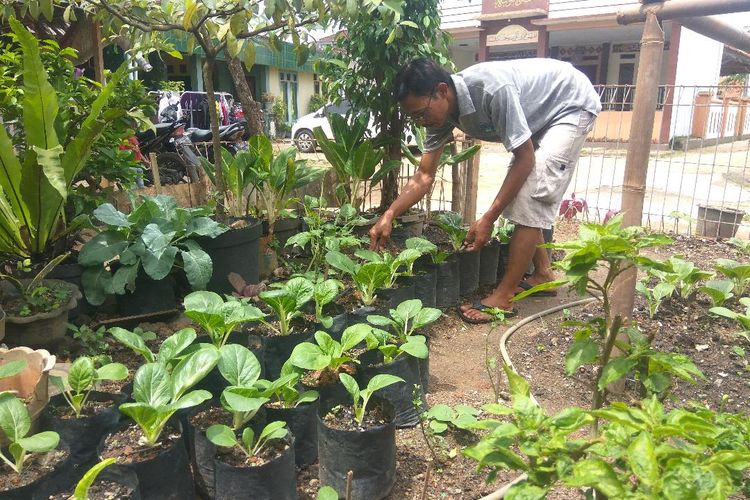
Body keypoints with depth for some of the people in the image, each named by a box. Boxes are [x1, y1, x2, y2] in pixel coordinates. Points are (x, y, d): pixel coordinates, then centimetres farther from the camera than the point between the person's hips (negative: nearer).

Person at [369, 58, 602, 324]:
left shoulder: (493, 90, -38)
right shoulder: (441, 110, -14)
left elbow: (524, 159, -29)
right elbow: (424, 176, -8)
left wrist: (487, 219, -28)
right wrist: (388, 216, -19)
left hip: (573, 104, -8)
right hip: (540, 115, 8)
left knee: (530, 195, -17)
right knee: (517, 193, 7)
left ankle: (503, 297, -11)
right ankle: (543, 274, 23)